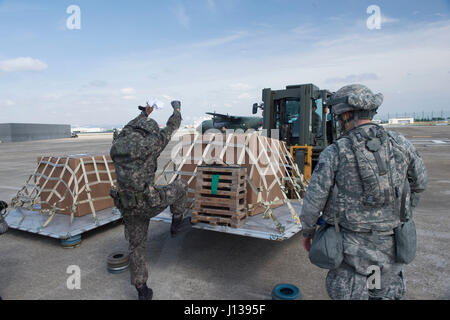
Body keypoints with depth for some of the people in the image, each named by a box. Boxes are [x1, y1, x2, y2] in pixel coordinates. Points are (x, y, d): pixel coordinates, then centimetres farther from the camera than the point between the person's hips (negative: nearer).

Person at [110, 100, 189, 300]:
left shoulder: (117, 146, 5)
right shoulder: (148, 144, -13)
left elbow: (127, 129, 29)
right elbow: (170, 129, 2)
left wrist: (144, 114, 41)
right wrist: (177, 108, 22)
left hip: (128, 207, 6)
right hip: (148, 203, -6)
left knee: (137, 246, 20)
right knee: (180, 186, 20)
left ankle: (142, 290, 30)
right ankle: (176, 222, 37)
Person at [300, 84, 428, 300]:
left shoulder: (335, 153, -16)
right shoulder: (400, 145, -2)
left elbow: (314, 200, -13)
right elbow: (419, 183, 13)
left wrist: (307, 231, 4)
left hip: (352, 248, -4)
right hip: (390, 245, 4)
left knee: (348, 294, 14)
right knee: (387, 294, 23)